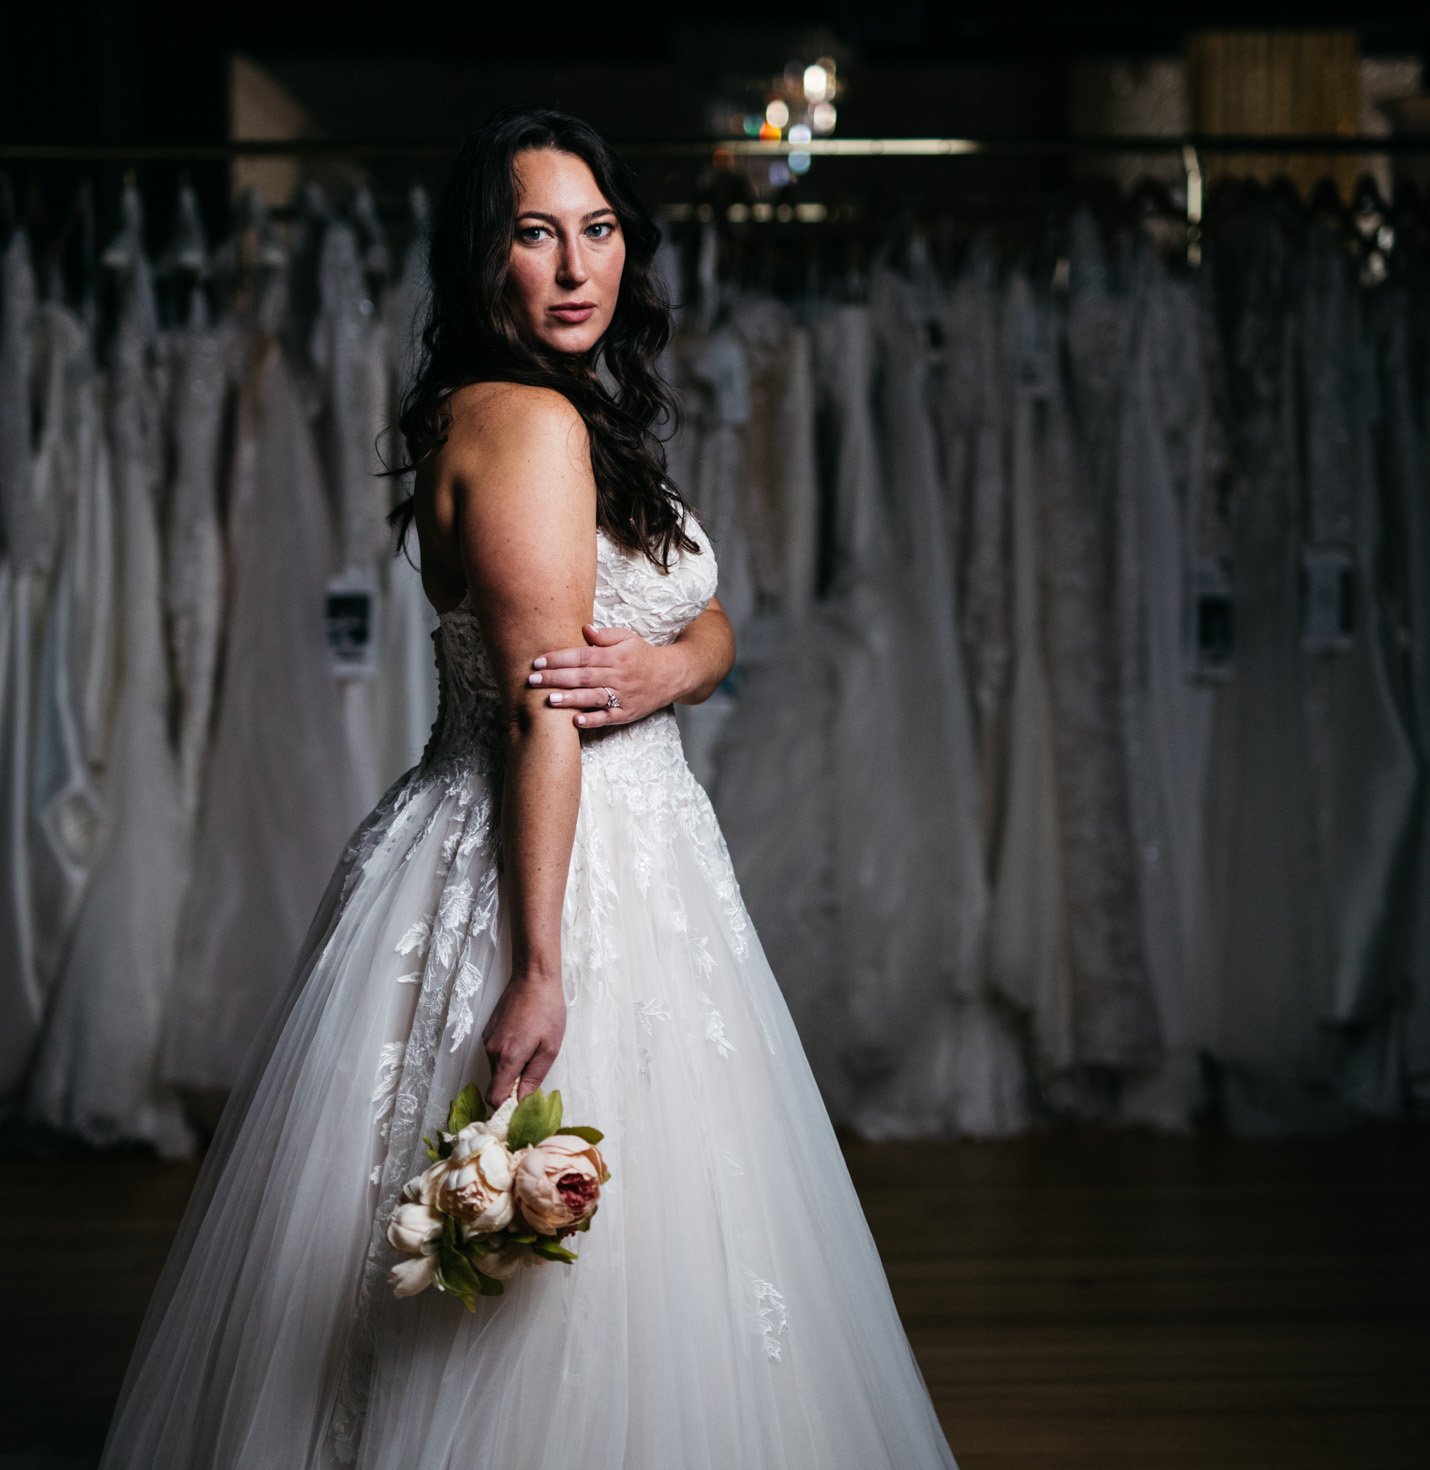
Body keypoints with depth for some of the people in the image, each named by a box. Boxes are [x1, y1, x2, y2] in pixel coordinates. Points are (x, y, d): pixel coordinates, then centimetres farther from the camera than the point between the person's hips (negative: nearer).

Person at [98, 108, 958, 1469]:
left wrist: (662, 667, -11)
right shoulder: (530, 421, -15)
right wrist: (540, 968, -25)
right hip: (568, 874, -10)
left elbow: (711, 622, 13)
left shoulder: (583, 415, 15)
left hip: (626, 842, 10)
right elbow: (540, 711, -22)